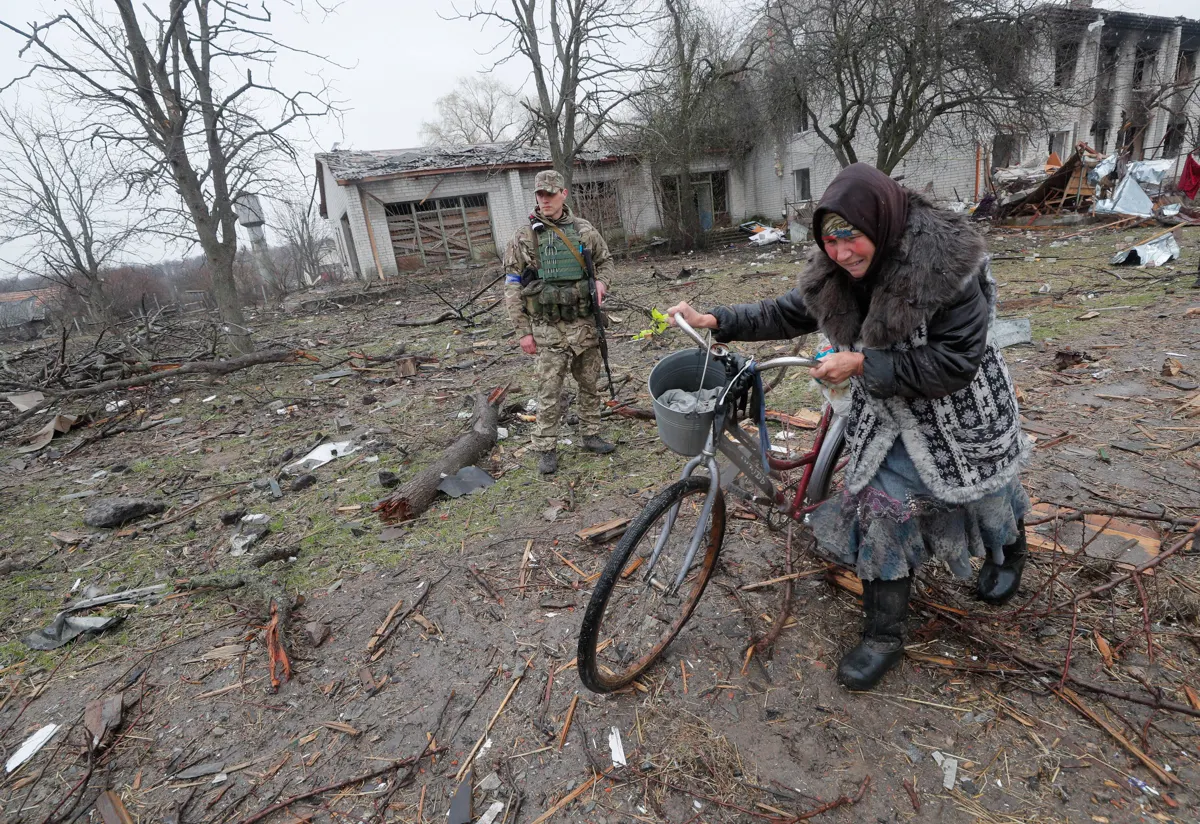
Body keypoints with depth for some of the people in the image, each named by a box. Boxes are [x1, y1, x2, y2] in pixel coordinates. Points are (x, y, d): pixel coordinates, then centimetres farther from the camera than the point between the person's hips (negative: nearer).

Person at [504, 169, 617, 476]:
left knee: (590, 385, 13)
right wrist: (524, 331, -6)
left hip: (585, 324, 3)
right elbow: (512, 287, -2)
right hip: (549, 329, -3)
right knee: (549, 392, 1)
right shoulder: (524, 238, -3)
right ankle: (546, 449, 14)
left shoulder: (585, 231, 3)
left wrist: (601, 281, -4)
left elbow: (605, 260, 19)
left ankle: (591, 435, 30)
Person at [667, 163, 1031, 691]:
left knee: (983, 496, 21)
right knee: (880, 509, 1)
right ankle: (883, 637, 16)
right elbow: (788, 314, 0)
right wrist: (715, 320, -10)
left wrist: (862, 364, -34)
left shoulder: (948, 266, -29)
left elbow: (954, 364, -30)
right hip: (888, 412, 4)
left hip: (960, 411, -4)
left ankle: (1010, 548, 60)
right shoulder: (833, 273, -12)